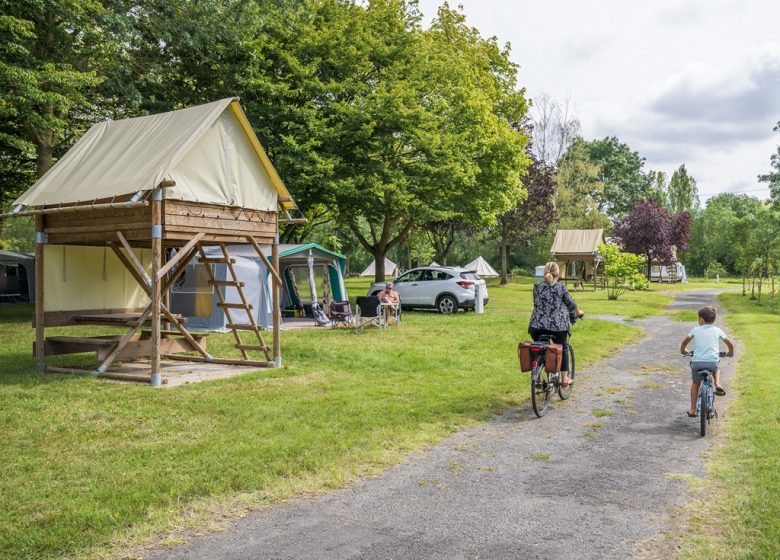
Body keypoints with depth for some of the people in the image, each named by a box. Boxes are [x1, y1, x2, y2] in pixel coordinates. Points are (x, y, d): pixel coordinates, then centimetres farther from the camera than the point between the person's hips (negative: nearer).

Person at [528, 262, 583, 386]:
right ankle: (564, 378, 21)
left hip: (537, 325, 2)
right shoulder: (561, 287, -2)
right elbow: (571, 304, 10)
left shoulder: (537, 286, 5)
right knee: (563, 349, 19)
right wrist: (578, 312, 31)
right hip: (558, 325, -2)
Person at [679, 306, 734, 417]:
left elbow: (685, 342, 19)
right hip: (712, 362, 0)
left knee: (695, 384, 19)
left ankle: (692, 409, 19)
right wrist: (730, 353, 34)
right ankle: (717, 384, 11)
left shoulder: (695, 330, 7)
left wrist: (683, 350, 40)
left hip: (697, 362, 0)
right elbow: (730, 344, 13)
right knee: (717, 368, 37)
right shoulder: (717, 330, 7)